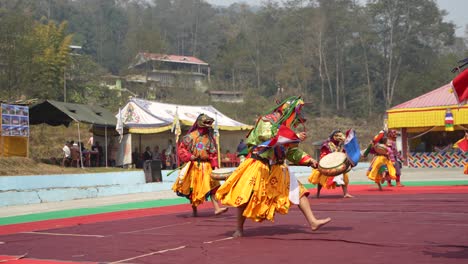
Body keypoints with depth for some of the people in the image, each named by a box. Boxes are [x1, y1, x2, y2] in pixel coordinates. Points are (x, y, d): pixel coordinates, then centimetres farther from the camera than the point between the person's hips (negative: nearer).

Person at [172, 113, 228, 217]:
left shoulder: (210, 138, 4)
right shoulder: (191, 136, -3)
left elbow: (214, 153, 7)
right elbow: (181, 149, -1)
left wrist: (214, 165, -2)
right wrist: (189, 156, -14)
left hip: (206, 166, 2)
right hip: (193, 166, -2)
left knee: (212, 186, -10)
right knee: (193, 189, 8)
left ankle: (217, 208, -13)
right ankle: (194, 210, 26)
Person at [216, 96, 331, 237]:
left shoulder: (286, 128, 13)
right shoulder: (267, 120, -9)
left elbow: (293, 151, 18)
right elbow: (267, 135, -31)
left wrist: (308, 160, 4)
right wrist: (294, 137, -26)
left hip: (277, 169, 7)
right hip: (259, 166, -7)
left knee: (298, 190, -3)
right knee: (246, 196, -7)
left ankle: (312, 222, -5)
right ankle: (239, 229, 8)